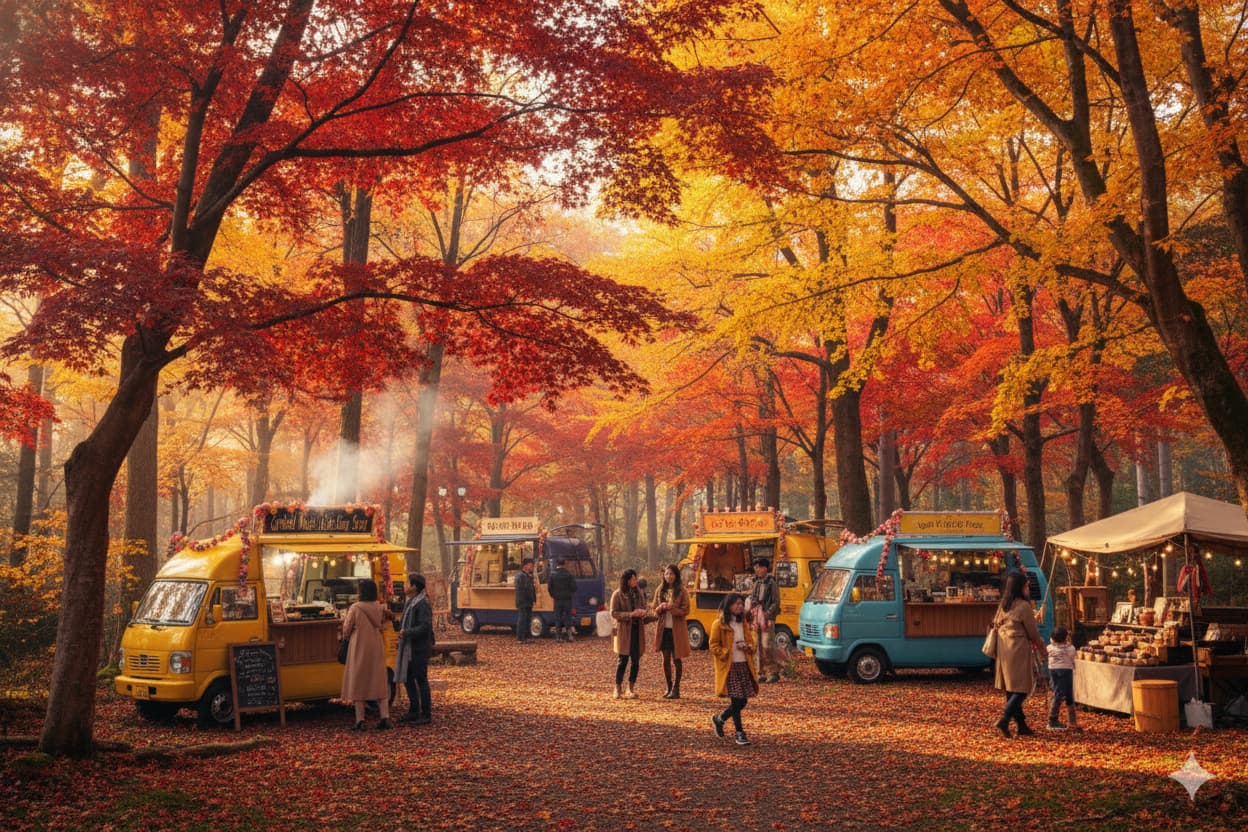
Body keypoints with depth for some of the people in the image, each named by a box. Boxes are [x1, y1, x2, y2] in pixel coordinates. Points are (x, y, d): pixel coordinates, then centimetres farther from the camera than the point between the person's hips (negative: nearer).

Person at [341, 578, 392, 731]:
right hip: (377, 650, 4)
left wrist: (344, 620, 11)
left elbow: (346, 631, -9)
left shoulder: (355, 608, -14)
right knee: (379, 683, 11)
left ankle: (360, 721, 3)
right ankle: (385, 717, 4)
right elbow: (382, 627, 6)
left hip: (359, 650, -4)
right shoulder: (380, 608, -2)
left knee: (358, 683, 5)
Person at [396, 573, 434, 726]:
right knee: (407, 679, 14)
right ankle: (414, 711, 24)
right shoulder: (409, 603, 14)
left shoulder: (423, 604, -16)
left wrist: (407, 633, -22)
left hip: (419, 650, -10)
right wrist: (399, 626, 8)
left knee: (421, 680, -3)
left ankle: (426, 715, 4)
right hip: (408, 649, 10)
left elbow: (425, 627, -23)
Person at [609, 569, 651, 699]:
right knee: (622, 660, -2)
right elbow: (614, 613, -8)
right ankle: (618, 689, 5)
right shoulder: (617, 594, -4)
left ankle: (631, 689, 12)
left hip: (637, 630, 4)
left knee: (636, 660, 4)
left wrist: (643, 613, -6)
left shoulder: (639, 593, 10)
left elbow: (644, 608, 19)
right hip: (624, 630, -4)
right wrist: (630, 614, -20)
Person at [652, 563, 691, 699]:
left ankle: (676, 689, 6)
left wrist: (672, 608, -21)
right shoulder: (660, 590, 8)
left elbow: (685, 611, -6)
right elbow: (655, 610, 10)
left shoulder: (682, 591, -3)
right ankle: (669, 688, 16)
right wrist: (661, 607, -12)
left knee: (677, 659, 1)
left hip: (677, 629, -4)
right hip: (663, 628, 4)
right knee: (666, 659, 7)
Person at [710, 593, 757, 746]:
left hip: (744, 665, 6)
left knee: (742, 701, 5)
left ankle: (719, 719, 27)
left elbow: (751, 642, 20)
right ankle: (739, 733, 3)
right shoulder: (719, 624, -6)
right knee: (736, 701, -7)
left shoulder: (743, 623, 14)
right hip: (729, 667, -6)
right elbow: (714, 646, -6)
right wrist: (726, 654, -17)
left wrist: (748, 647, -1)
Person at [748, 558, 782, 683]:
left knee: (767, 645, -11)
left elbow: (776, 602, -9)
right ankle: (762, 673, 13)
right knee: (759, 646, 8)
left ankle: (774, 672, -5)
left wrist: (768, 614, -18)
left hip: (767, 617, -7)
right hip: (756, 617, 7)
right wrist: (751, 614, 9)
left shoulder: (771, 583, -6)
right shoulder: (756, 583, 16)